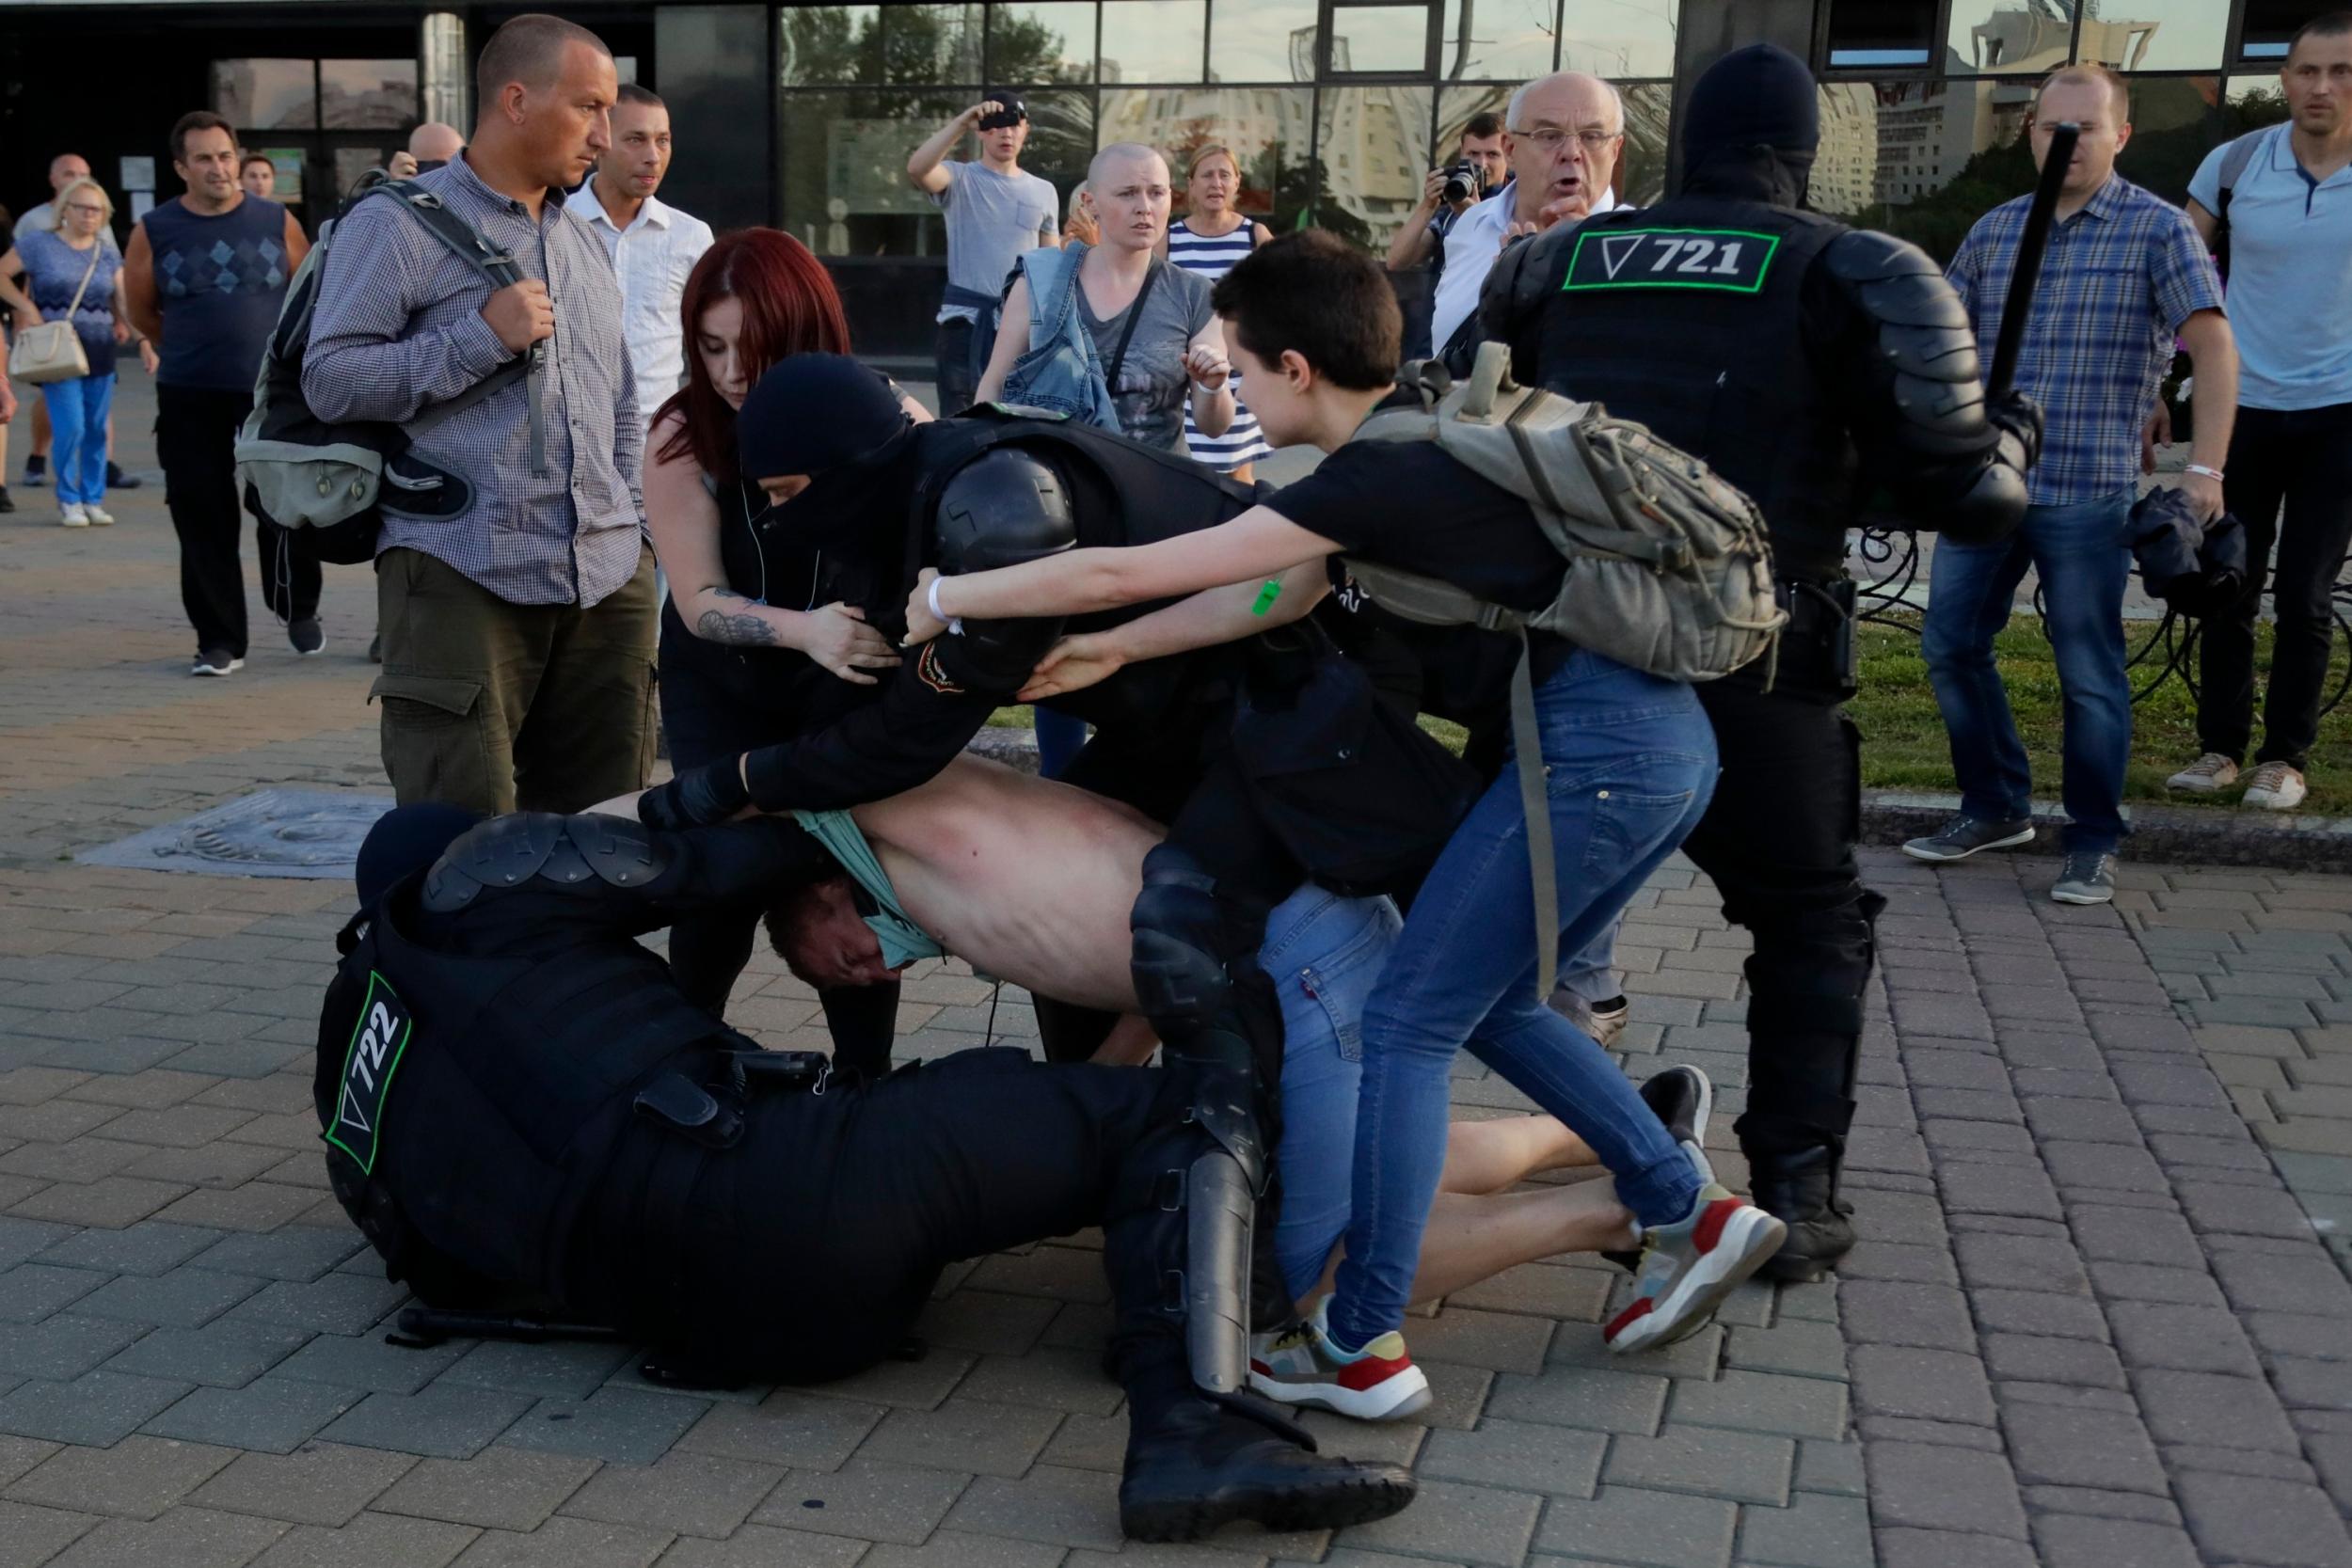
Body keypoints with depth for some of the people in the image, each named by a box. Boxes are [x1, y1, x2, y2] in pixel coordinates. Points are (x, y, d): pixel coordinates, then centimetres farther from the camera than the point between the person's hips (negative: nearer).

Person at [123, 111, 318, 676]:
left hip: (273, 391, 0)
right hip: (189, 397, 1)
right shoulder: (155, 231, 0)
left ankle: (299, 611, 25)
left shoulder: (276, 222, 1)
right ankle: (220, 640, 11)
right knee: (203, 517, 2)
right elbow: (141, 313, 12)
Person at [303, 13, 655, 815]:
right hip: (463, 581, -6)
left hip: (608, 585, 6)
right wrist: (481, 335, -13)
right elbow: (328, 379, -9)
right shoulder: (400, 224, -1)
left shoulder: (586, 242, 22)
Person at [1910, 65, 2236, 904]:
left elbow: (2214, 348, -8)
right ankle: (1995, 808, 24)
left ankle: (2094, 843, 13)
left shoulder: (2158, 229, -2)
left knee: (2089, 673, 0)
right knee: (1950, 645, 7)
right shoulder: (1993, 231, 11)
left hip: (2087, 492, -5)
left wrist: (2204, 468, -18)